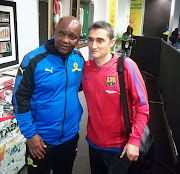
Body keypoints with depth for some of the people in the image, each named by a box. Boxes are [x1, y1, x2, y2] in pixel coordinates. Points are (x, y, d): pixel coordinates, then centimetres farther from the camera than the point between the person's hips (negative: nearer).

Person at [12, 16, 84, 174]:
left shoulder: (79, 58, -4)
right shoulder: (34, 59, -18)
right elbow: (20, 98, -14)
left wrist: (77, 113, 2)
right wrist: (30, 134, -14)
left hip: (71, 136, 4)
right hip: (41, 139, -4)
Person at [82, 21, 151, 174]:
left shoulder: (126, 65, -17)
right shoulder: (85, 67, -4)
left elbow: (142, 107, -15)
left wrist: (134, 141, -18)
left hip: (122, 147, -4)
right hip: (94, 143, 4)